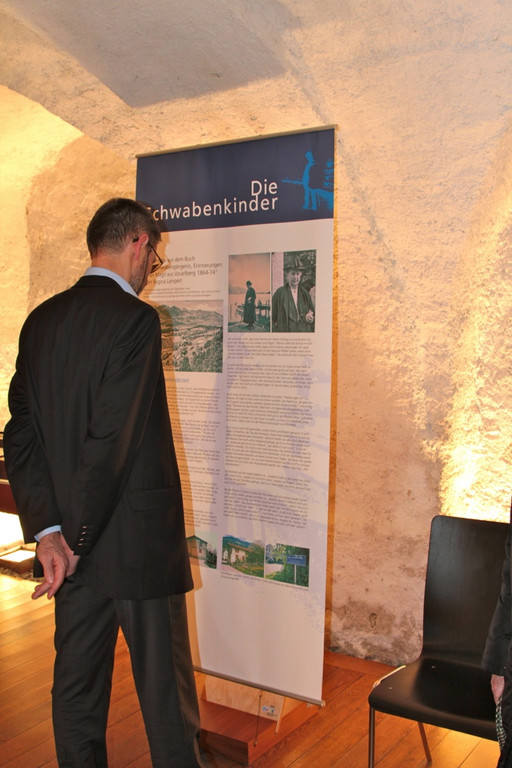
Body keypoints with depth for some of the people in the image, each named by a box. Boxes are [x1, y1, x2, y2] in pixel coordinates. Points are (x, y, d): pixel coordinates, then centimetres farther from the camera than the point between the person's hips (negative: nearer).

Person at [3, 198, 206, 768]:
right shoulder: (135, 318, -16)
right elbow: (113, 438, -21)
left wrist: (48, 530, -4)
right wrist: (78, 540, -13)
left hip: (69, 538, 7)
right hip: (138, 539, -7)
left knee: (77, 684, 18)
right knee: (164, 690, 8)